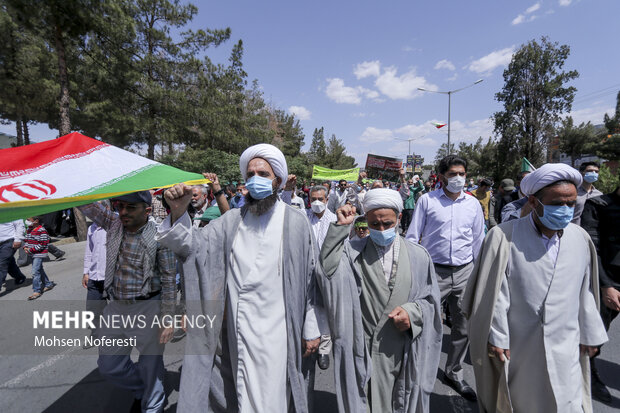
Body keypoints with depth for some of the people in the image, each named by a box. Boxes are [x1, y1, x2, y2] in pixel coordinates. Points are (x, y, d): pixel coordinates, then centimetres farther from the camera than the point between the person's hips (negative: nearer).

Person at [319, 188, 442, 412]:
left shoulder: (419, 256, -1)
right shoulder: (352, 251, -5)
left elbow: (431, 298, 5)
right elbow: (328, 270, -22)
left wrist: (413, 311, -15)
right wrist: (340, 227, -23)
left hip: (404, 351, 2)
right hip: (363, 351, -1)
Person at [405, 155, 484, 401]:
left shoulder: (473, 204, 6)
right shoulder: (427, 200, -3)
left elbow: (478, 240, 14)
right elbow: (413, 237, -1)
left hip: (464, 272, 4)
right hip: (433, 271, -3)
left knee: (463, 326, 14)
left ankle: (454, 372, 36)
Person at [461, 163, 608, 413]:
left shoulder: (581, 239, -2)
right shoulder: (505, 237, -17)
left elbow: (585, 292, 7)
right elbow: (494, 293, -14)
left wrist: (589, 335, 12)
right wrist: (496, 337, -11)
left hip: (565, 349, 4)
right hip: (515, 345, -3)